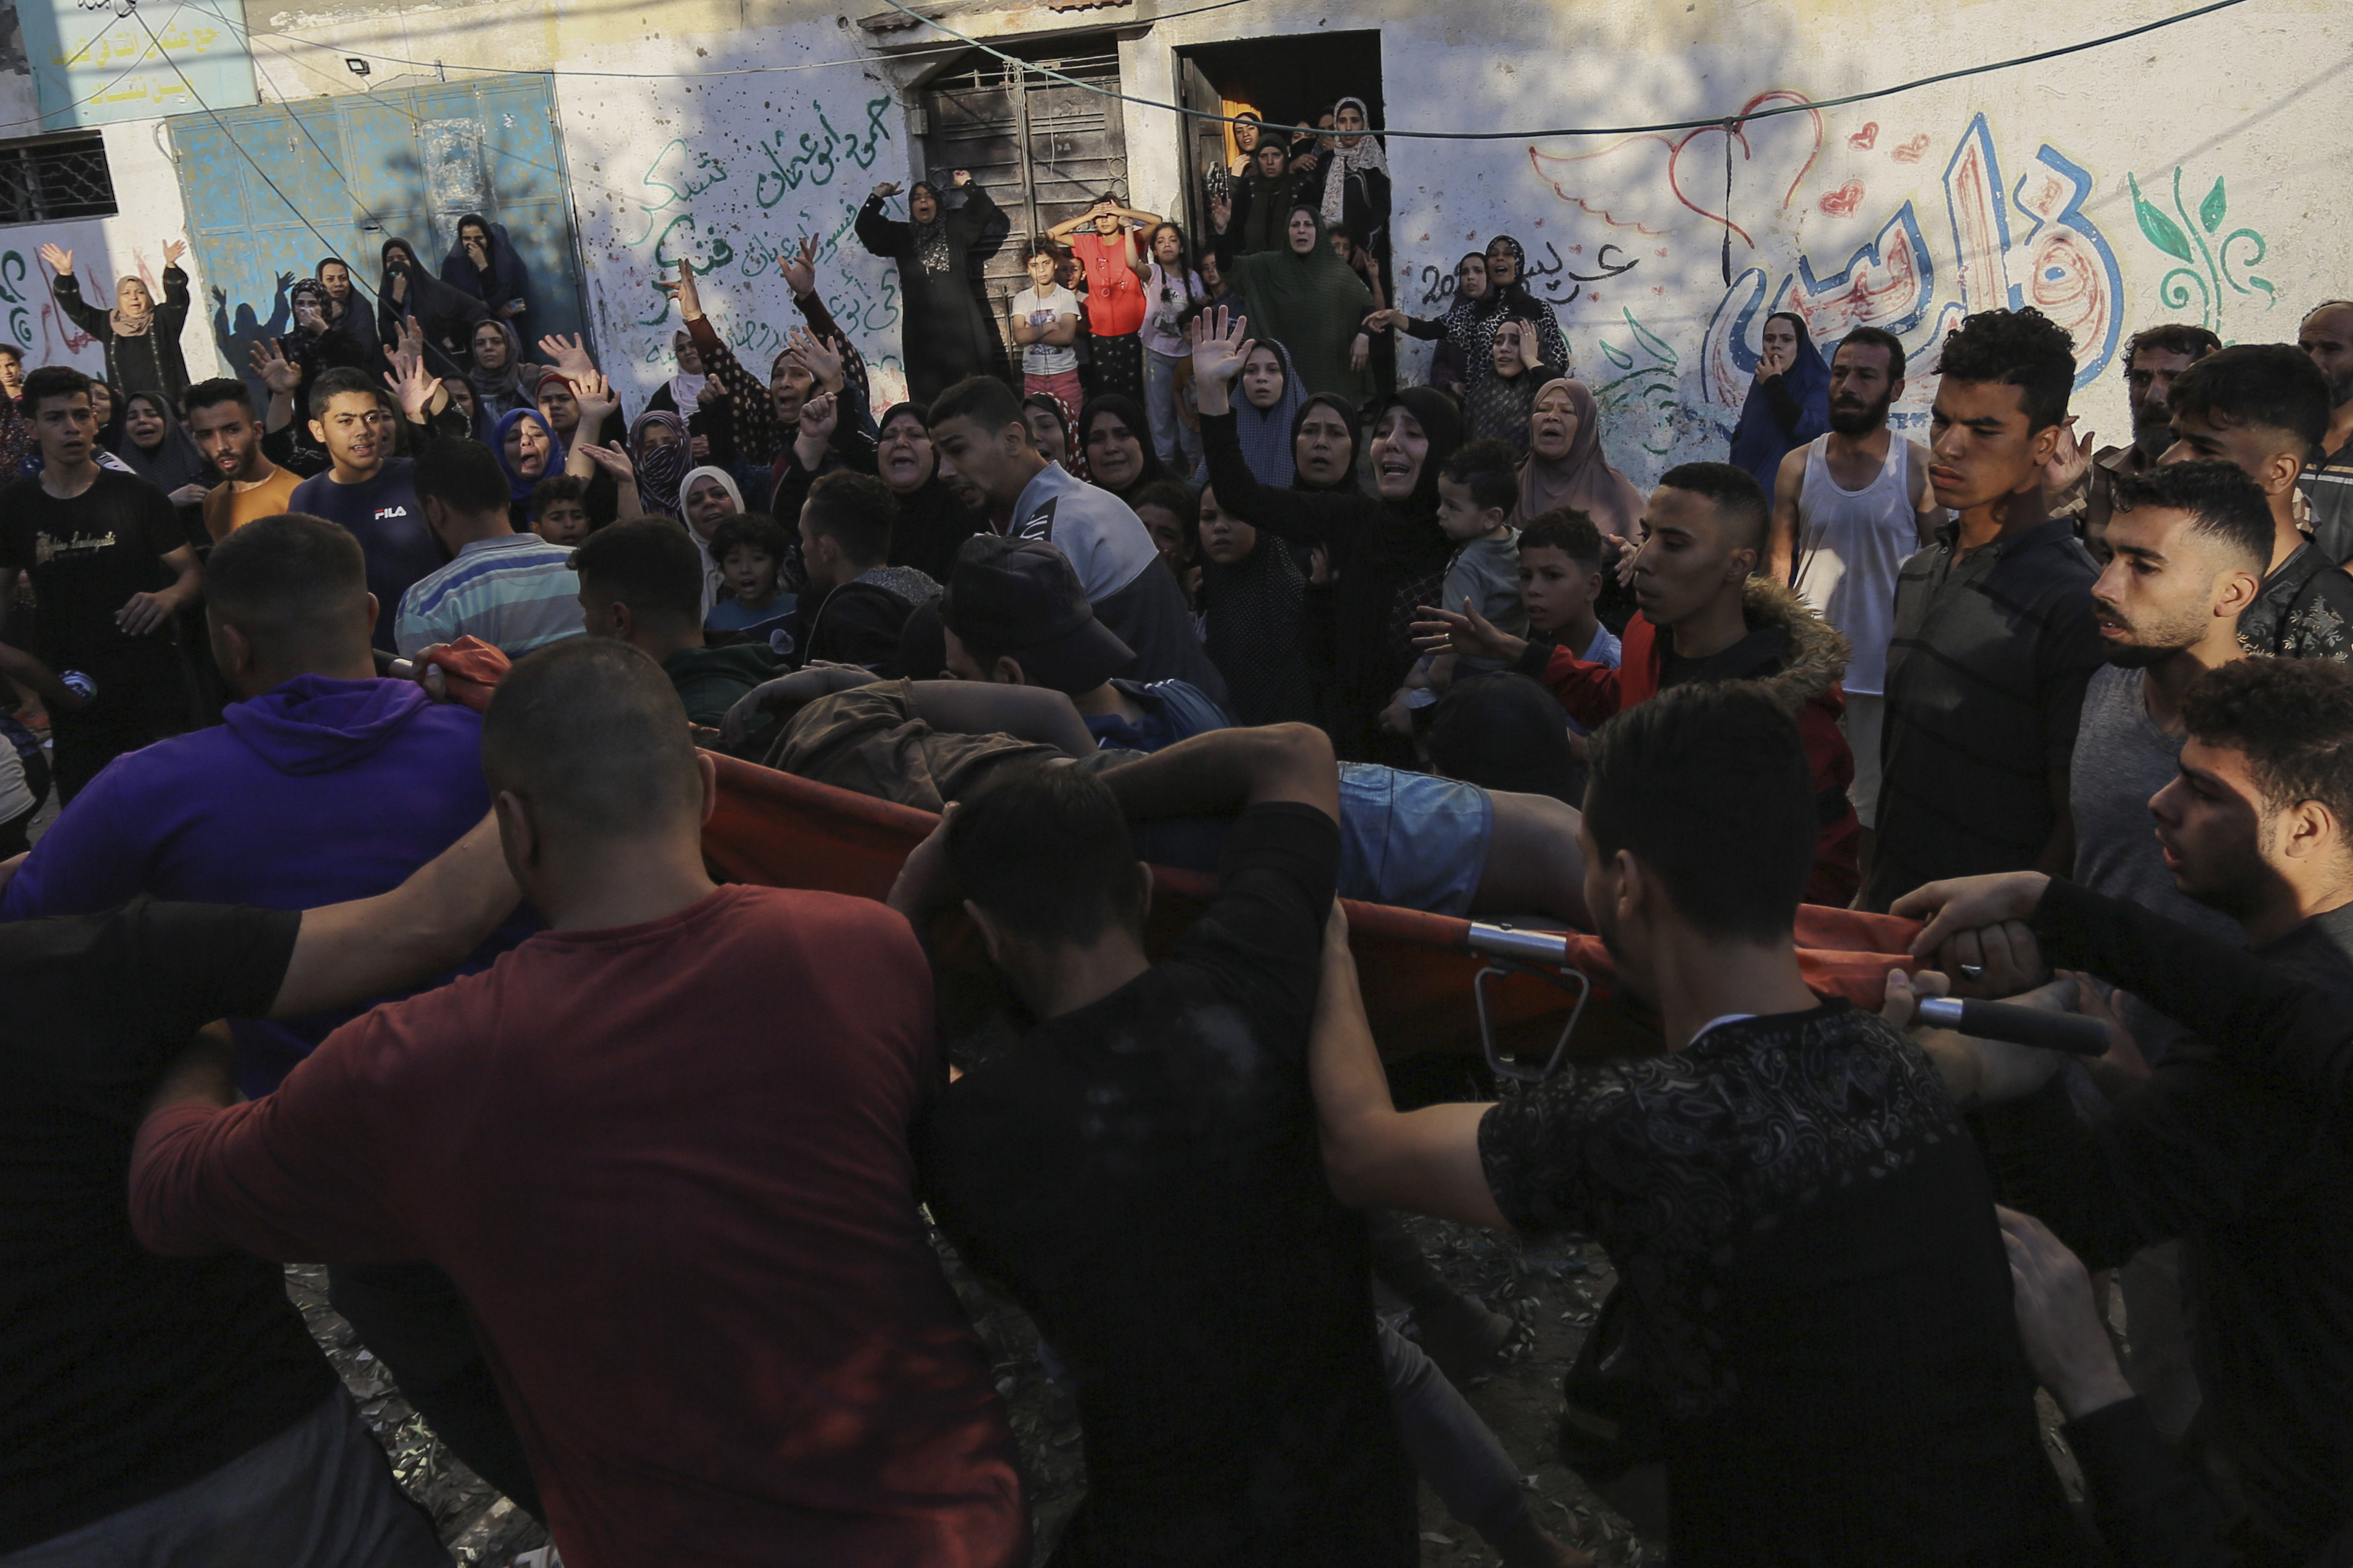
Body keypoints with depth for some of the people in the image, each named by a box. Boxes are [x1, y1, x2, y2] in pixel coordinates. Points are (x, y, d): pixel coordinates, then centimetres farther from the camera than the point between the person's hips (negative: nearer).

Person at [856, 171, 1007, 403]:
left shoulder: (954, 229, 15)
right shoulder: (902, 236, 17)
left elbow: (985, 212, 9)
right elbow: (865, 228, 14)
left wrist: (969, 186, 2)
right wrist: (877, 197, 9)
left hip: (960, 326, -1)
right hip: (922, 330, 1)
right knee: (928, 394, -7)